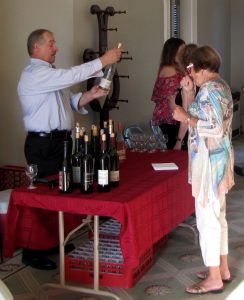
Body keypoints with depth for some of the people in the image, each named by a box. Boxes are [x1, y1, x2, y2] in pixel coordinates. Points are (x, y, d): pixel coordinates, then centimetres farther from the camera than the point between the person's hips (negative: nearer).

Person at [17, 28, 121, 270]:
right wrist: (103, 61, -20)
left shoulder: (51, 74, 20)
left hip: (59, 141, 10)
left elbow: (69, 101, 17)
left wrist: (89, 96, -2)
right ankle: (32, 253, 7)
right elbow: (71, 75, -24)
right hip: (43, 145, -10)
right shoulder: (34, 74, -14)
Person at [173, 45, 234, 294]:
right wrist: (188, 92, 6)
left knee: (206, 218, -4)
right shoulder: (220, 86, 13)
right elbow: (201, 116, 16)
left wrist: (185, 117, -20)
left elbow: (215, 128, -26)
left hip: (209, 161, -11)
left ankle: (214, 279, 4)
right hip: (219, 159, 11)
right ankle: (222, 269, 27)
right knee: (217, 215, 16)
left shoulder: (210, 89, -19)